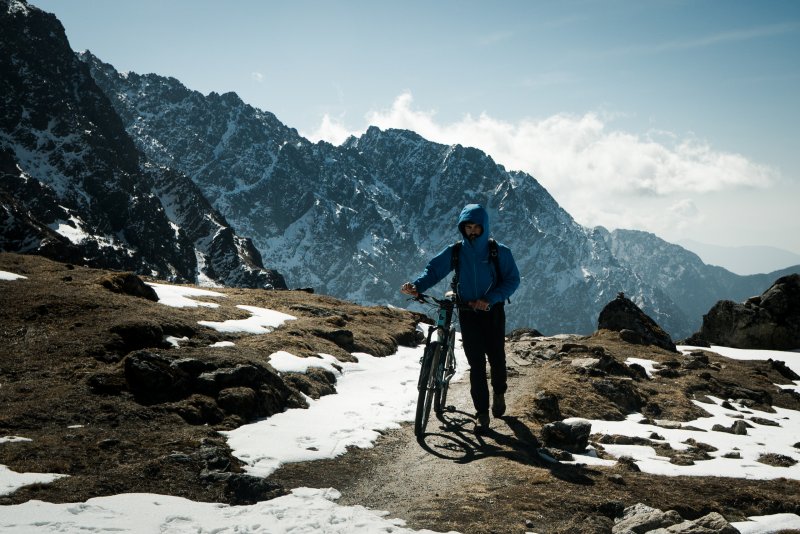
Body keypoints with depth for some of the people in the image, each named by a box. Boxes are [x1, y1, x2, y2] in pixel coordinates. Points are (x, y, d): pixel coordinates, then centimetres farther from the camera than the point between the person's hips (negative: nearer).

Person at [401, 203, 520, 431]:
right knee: (476, 364, -2)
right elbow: (433, 269, -5)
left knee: (496, 358, 4)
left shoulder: (500, 252, -7)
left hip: (493, 312, 0)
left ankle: (499, 393, 35)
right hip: (468, 314, 1)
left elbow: (512, 280, -6)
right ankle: (482, 412, 5)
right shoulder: (454, 252, -3)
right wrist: (416, 286, -25)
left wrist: (490, 299, -19)